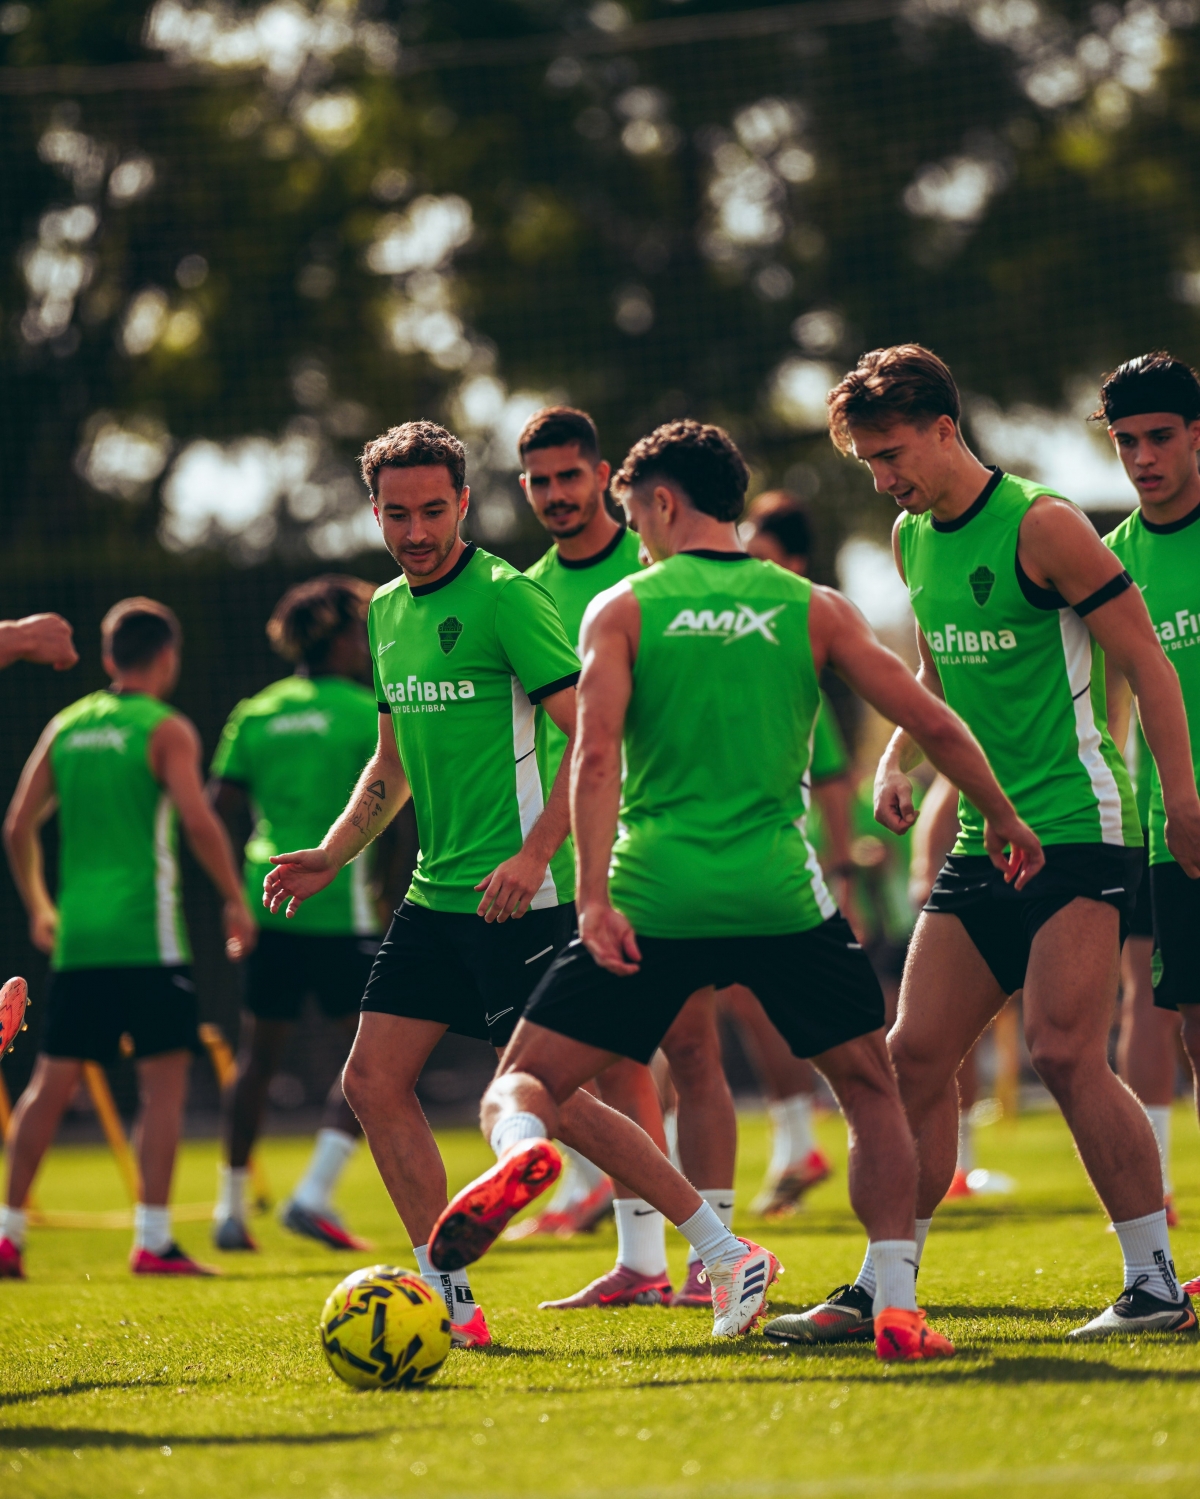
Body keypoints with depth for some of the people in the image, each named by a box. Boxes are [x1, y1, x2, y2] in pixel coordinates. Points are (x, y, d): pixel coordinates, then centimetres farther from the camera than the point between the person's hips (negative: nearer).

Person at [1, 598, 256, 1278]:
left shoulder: (67, 726, 12)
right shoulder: (165, 730, -4)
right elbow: (198, 821, -16)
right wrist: (236, 901, -6)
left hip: (77, 937, 5)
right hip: (147, 934, -5)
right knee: (165, 1081, -1)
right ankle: (154, 1240, -6)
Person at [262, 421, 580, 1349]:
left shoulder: (505, 597, -11)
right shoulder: (388, 611, 15)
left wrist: (534, 853, -25)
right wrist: (333, 854, 16)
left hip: (521, 894, -8)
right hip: (438, 891, 8)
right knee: (374, 1081, 3)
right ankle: (449, 1300, 10)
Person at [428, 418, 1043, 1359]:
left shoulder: (621, 611, 6)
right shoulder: (813, 609, 10)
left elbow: (597, 756, -8)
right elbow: (932, 724, 9)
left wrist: (594, 899, -13)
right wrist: (1005, 820, 23)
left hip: (653, 901, -1)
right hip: (781, 894, 1)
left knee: (524, 1086, 9)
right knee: (871, 1088, 18)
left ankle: (521, 1146, -28)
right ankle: (898, 1307, 4)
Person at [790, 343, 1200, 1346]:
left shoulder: (1040, 525, -11)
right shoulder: (912, 539, 11)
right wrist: (899, 760, 10)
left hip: (1077, 830, -7)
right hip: (982, 841, 8)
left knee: (1065, 1054, -14)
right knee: (915, 1057, 3)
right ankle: (883, 1288, 9)